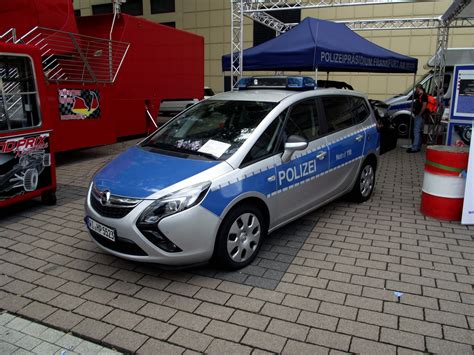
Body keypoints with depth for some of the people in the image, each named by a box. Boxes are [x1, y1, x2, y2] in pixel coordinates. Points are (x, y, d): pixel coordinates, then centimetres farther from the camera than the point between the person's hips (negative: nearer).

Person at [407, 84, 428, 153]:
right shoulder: (419, 95, 18)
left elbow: (424, 106, -20)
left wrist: (419, 114, -19)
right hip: (417, 115, 11)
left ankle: (415, 148, -17)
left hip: (420, 116, -10)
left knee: (417, 131, -14)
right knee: (418, 132, 14)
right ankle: (418, 147, 20)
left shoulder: (424, 95, -11)